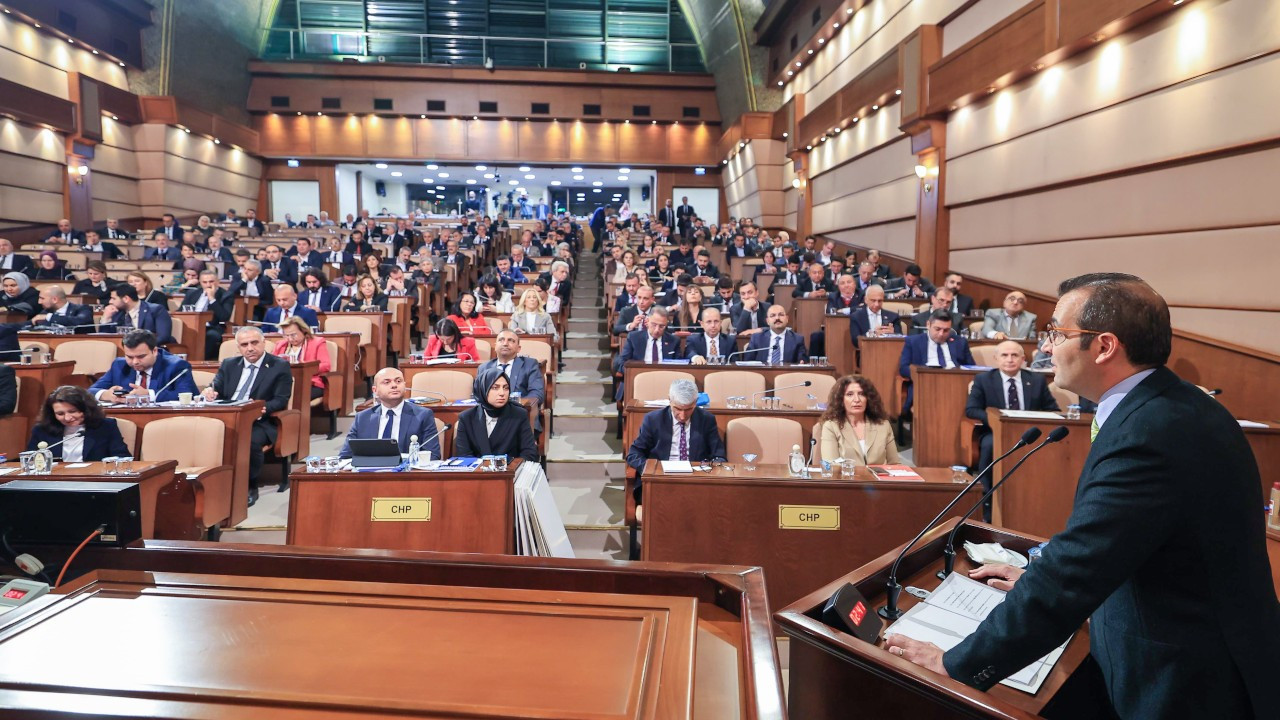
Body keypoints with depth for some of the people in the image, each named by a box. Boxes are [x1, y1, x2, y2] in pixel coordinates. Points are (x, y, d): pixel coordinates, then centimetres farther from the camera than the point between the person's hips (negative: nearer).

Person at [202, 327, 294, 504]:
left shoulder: (280, 366, 3)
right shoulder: (228, 365, 19)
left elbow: (281, 400, -4)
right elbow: (216, 389, 14)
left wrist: (263, 409, -26)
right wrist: (210, 392, -12)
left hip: (259, 422, -4)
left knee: (250, 441, -35)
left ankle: (249, 488, -12)